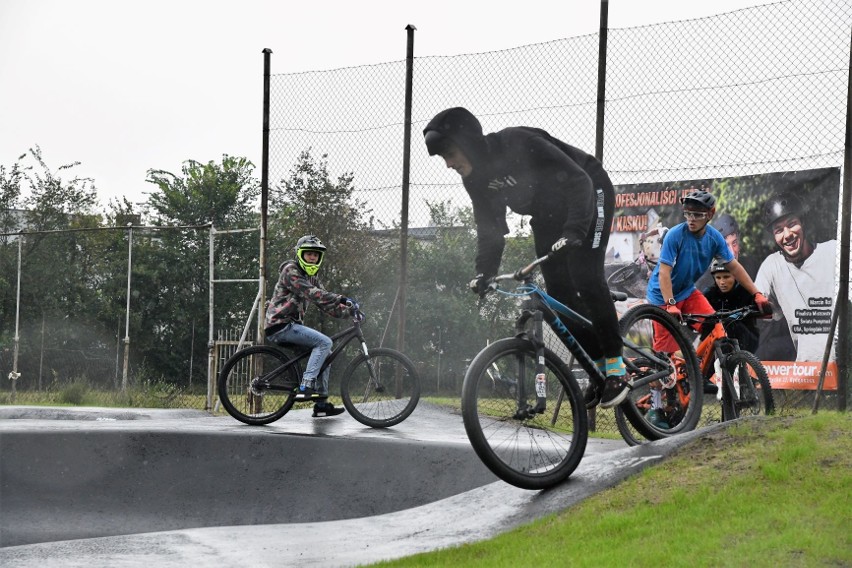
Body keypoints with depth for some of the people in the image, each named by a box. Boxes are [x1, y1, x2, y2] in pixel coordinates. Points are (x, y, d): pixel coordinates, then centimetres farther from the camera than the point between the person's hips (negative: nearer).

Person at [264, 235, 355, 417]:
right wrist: (340, 299, -32)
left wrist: (347, 311, -3)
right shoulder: (291, 271, -10)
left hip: (291, 326, 10)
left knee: (325, 353, 11)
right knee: (324, 342, -20)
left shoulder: (312, 277, 19)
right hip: (281, 325, -10)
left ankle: (322, 404, 10)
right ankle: (305, 387, -27)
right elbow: (310, 293, -24)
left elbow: (325, 303, 13)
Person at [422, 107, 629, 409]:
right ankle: (598, 368, 6)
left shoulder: (518, 144, -34)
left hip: (588, 194, -8)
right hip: (549, 212, 8)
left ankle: (616, 368, -14)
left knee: (585, 276, -21)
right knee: (558, 291, -2)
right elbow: (489, 229, 1)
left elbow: (578, 181, -38)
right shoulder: (476, 178, -9)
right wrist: (483, 273, -12)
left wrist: (573, 232, -49)